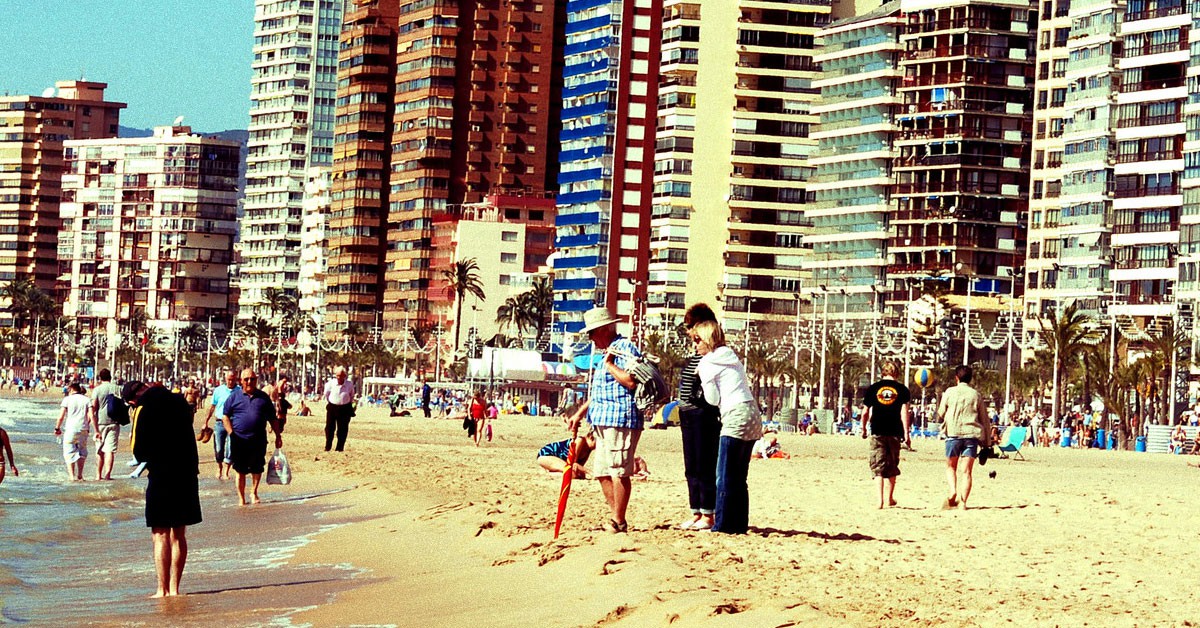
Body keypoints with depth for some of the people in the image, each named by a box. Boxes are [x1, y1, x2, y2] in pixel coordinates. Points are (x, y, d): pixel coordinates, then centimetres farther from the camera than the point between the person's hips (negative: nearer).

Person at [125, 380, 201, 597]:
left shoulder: (143, 410, -10)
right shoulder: (179, 402, 8)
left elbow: (139, 452, -9)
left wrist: (133, 423, 4)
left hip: (162, 476, -6)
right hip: (188, 474, 6)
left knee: (160, 535, -2)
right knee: (179, 535, 12)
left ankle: (163, 589, -6)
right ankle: (174, 588, 13)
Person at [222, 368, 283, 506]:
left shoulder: (263, 397, 11)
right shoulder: (234, 397, 5)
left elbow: (273, 418, 15)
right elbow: (225, 416, 4)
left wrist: (278, 435, 10)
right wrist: (231, 433, -8)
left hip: (259, 440, 2)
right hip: (239, 440, -2)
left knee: (257, 468, 8)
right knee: (241, 471, 1)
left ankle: (254, 492, 29)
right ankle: (241, 498, 10)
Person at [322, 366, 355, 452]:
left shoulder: (349, 384, -6)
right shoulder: (331, 383, -8)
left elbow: (352, 395, 12)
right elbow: (326, 394, 11)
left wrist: (350, 404, 10)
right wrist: (327, 403, 11)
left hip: (345, 408, 0)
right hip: (332, 407, 0)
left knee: (343, 429, 2)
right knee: (330, 427, 1)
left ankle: (340, 447, 10)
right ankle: (328, 447, 11)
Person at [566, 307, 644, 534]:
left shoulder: (625, 348, -8)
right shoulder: (607, 353, 22)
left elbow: (631, 381, -22)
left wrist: (610, 364, -13)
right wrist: (579, 414, 25)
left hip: (620, 419, -10)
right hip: (604, 421, 11)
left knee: (618, 472, -8)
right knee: (602, 473, 9)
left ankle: (618, 522, -6)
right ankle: (614, 518, 14)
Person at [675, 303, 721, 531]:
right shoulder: (694, 354, 17)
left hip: (705, 415, -9)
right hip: (688, 415, 9)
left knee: (705, 466, -5)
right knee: (691, 468, 11)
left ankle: (708, 515, -1)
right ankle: (696, 513, 17)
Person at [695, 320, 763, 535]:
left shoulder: (707, 364, -4)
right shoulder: (731, 356, 21)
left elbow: (713, 399, -3)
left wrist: (703, 380, 11)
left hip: (736, 418, -9)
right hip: (752, 417, 9)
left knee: (724, 477, -6)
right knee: (738, 478, 12)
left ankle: (723, 525, -8)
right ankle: (739, 523, 12)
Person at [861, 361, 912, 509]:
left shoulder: (872, 389, 5)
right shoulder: (902, 389, 2)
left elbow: (866, 412, 8)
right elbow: (904, 412, -5)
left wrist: (864, 429, 23)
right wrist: (906, 434, -4)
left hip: (877, 432, 0)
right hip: (895, 433, 0)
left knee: (878, 466, 1)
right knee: (892, 467, 13)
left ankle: (880, 500, -9)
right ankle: (889, 499, 16)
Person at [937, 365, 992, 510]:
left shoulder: (949, 392, 4)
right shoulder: (976, 395, 8)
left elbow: (941, 413, 16)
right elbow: (984, 419, 11)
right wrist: (987, 442, 16)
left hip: (953, 433, -1)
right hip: (972, 434, 1)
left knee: (951, 467, 14)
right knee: (966, 470, 1)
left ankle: (953, 491, -10)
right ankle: (963, 501, -8)